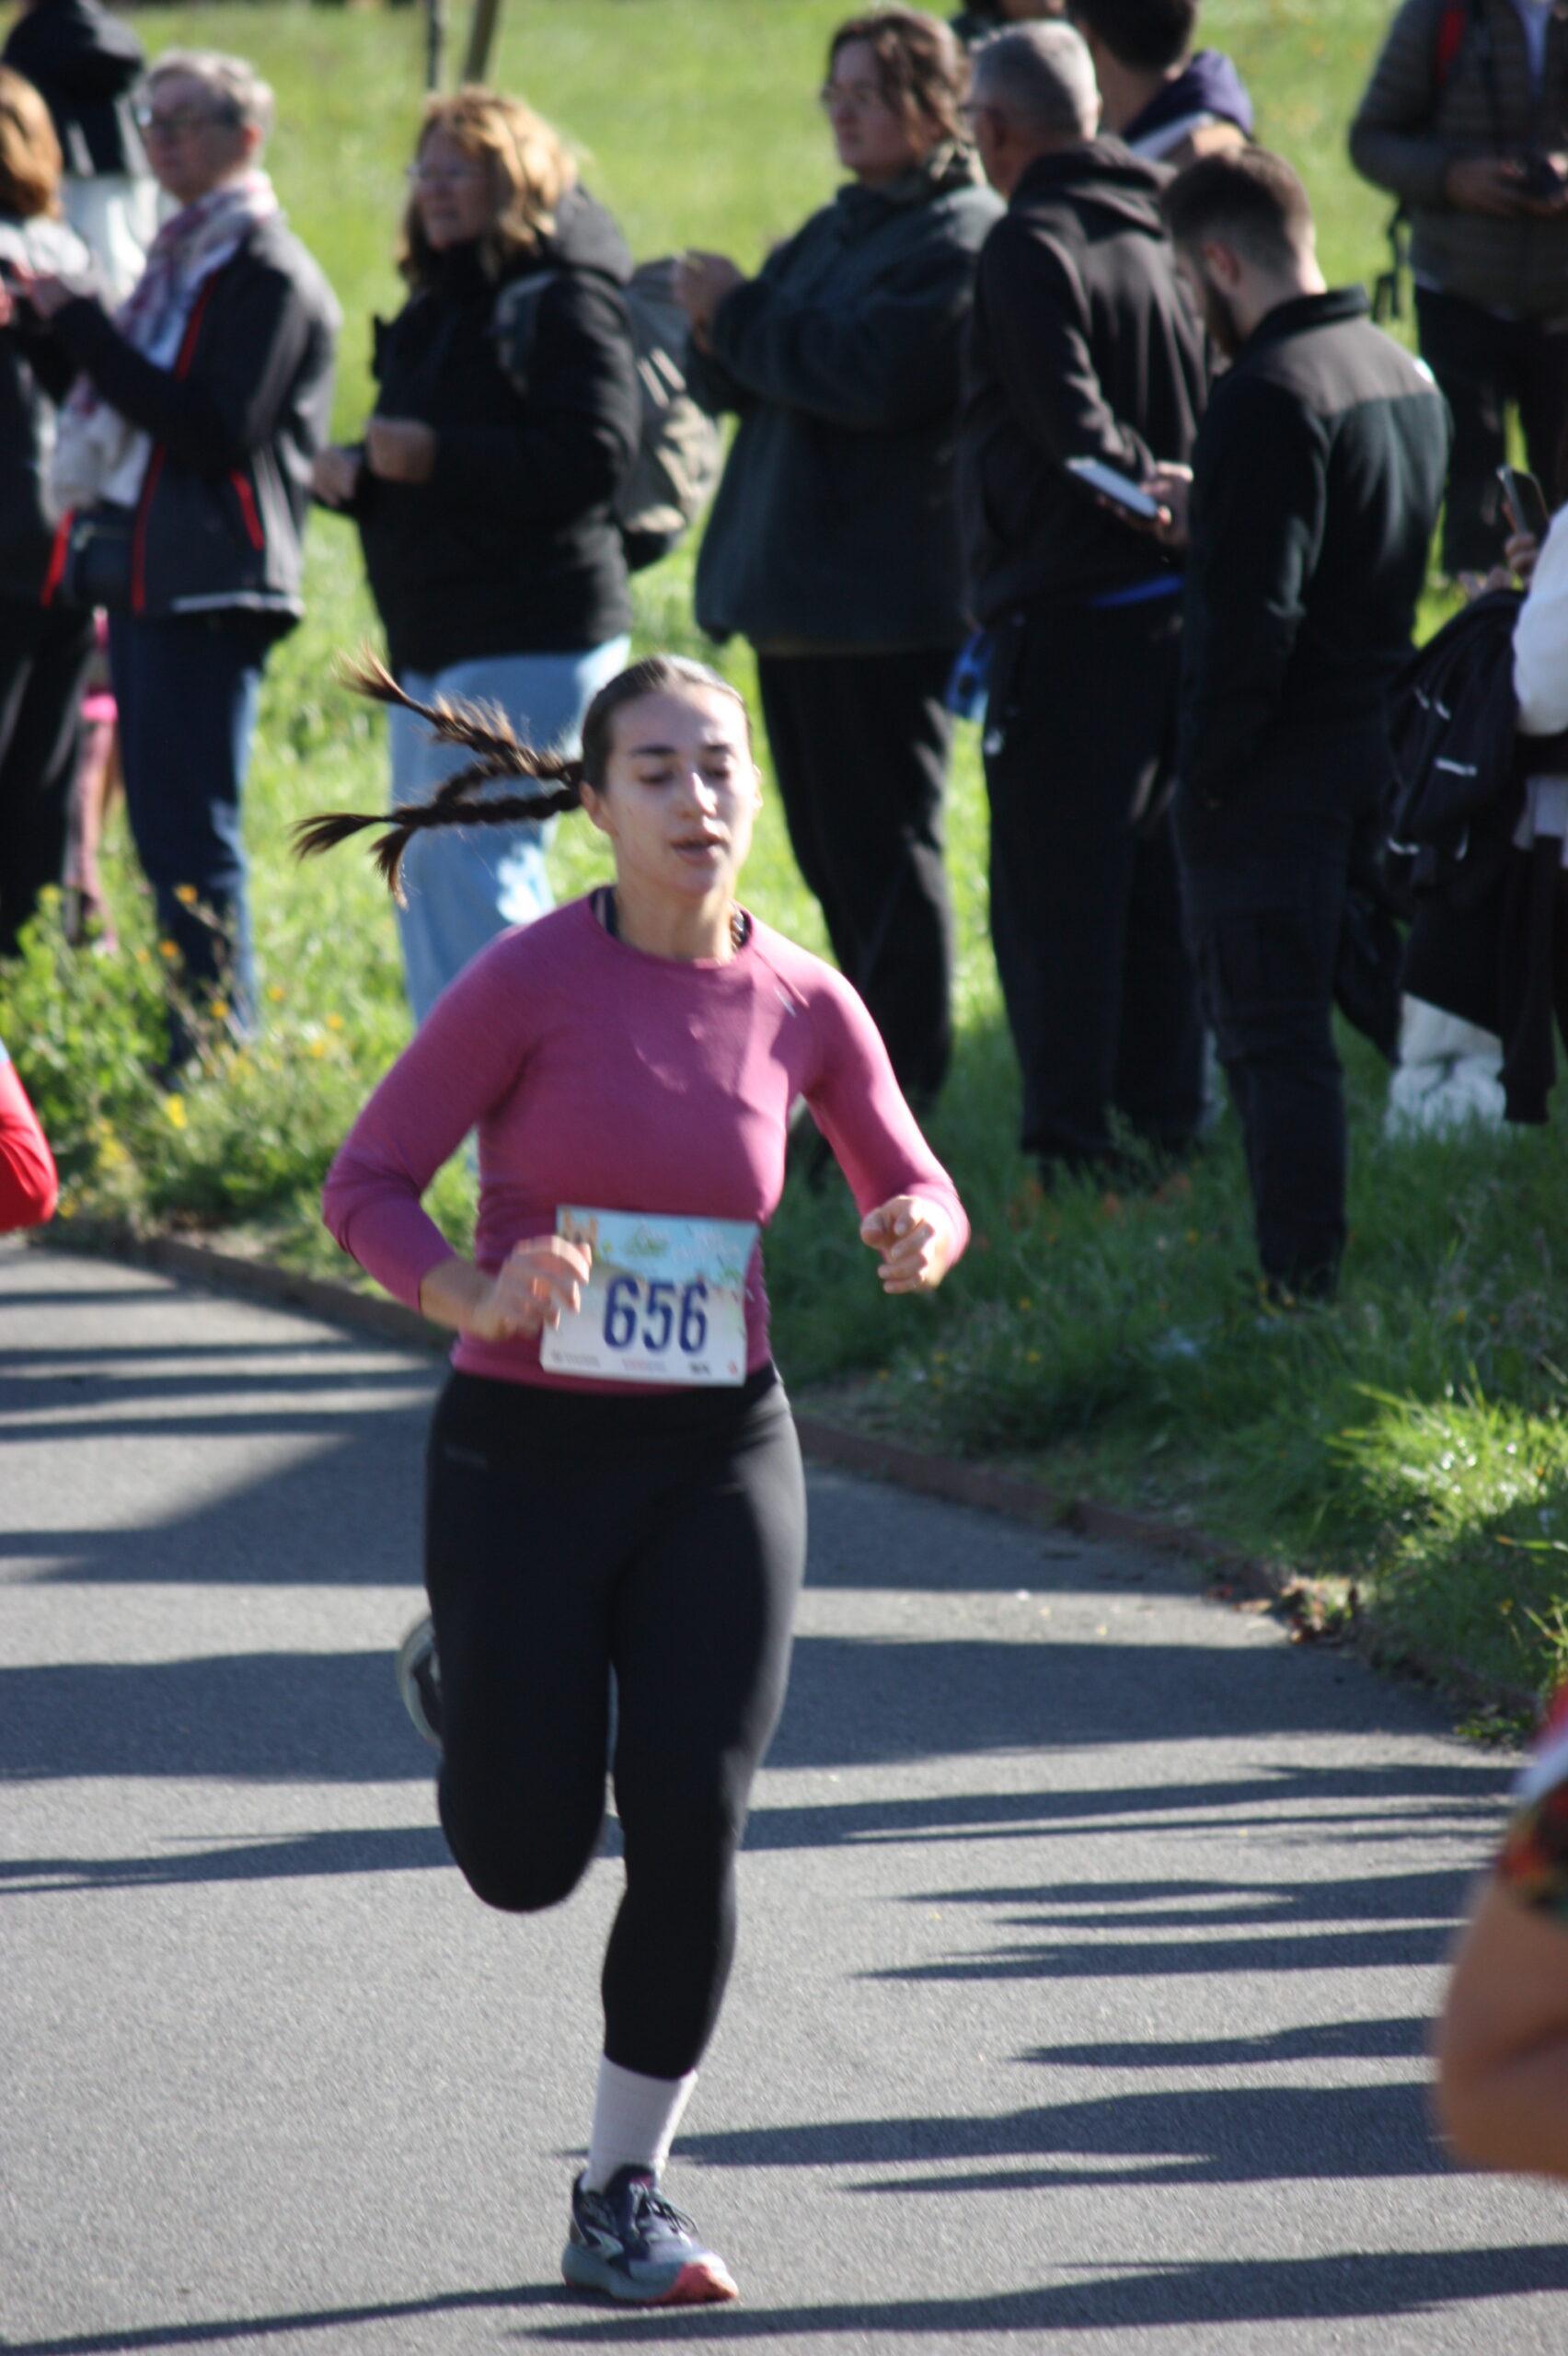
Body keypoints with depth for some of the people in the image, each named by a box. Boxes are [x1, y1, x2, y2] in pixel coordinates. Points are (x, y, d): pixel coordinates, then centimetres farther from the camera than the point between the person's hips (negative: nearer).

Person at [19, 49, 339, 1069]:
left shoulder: (268, 273, -10)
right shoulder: (184, 257, 19)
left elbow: (214, 429, -19)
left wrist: (82, 326, -17)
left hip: (212, 583, -10)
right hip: (147, 568, 10)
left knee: (195, 833, -11)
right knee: (163, 828, 11)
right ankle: (190, 1051, 15)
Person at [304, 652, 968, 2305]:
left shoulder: (801, 1005, -1)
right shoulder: (530, 982, -12)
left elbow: (913, 1191, 11)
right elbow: (366, 1186, -9)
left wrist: (919, 1235, -13)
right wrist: (475, 1297, -28)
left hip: (720, 1461, 2)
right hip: (524, 1455, -2)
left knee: (691, 1830, -9)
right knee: (526, 1861, 2)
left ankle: (621, 2198, 8)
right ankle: (469, 1698, 40)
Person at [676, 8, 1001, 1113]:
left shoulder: (964, 237, -10)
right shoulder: (836, 229, 19)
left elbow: (874, 377, -22)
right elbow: (747, 384, 18)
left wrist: (740, 318, -12)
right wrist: (722, 335, -4)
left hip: (887, 601, -9)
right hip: (799, 592, 9)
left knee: (885, 853, -6)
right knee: (833, 856, 13)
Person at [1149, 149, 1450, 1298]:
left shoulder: (1268, 396, -19)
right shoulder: (1403, 372, 9)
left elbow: (1252, 618, -23)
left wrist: (1205, 773, -17)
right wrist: (1211, 511, 27)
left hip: (1277, 770, -9)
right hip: (1381, 748, 9)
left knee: (1273, 1035, -4)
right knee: (1372, 1009, 17)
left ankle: (1302, 1285, -3)